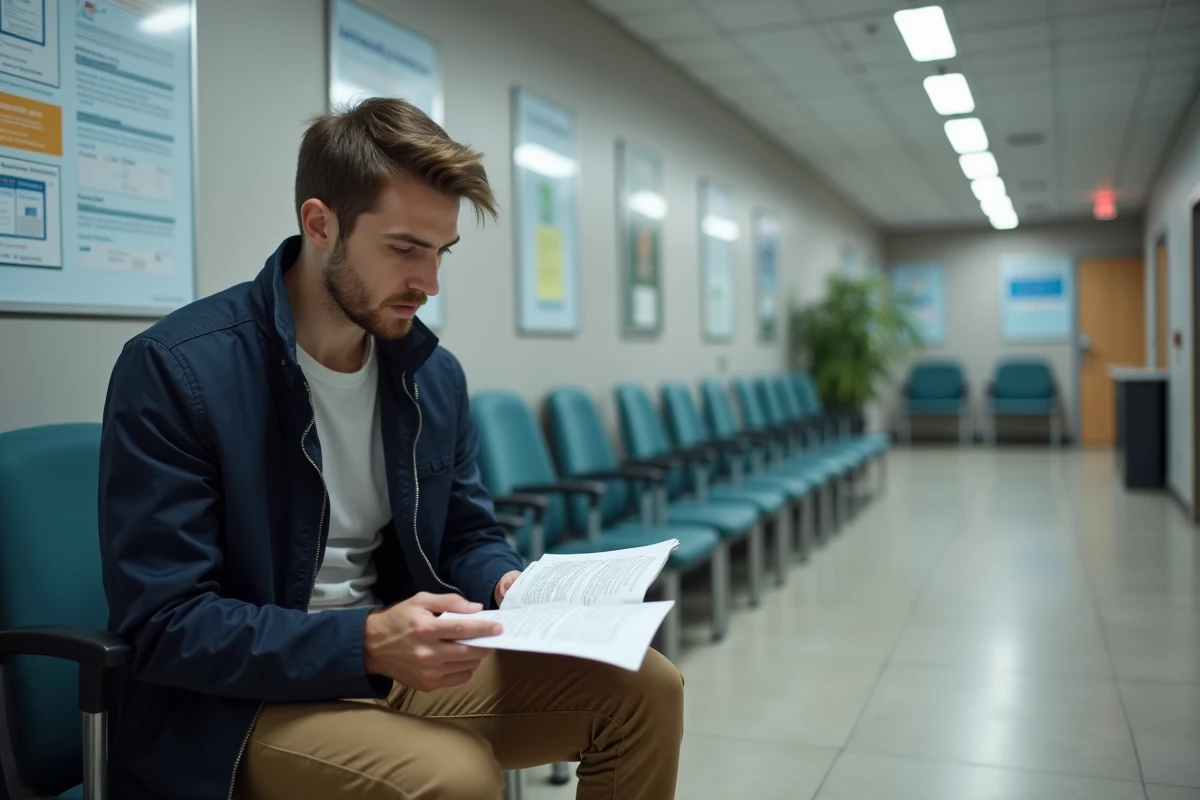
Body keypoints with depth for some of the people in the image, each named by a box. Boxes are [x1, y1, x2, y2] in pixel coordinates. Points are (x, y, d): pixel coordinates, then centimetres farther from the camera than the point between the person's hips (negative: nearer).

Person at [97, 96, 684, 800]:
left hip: (396, 660, 7)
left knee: (645, 689, -4)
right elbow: (163, 623, -19)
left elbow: (468, 535, 13)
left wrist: (510, 584, -11)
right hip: (232, 703, -6)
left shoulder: (435, 373, 3)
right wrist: (365, 641, -31)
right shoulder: (174, 370, -17)